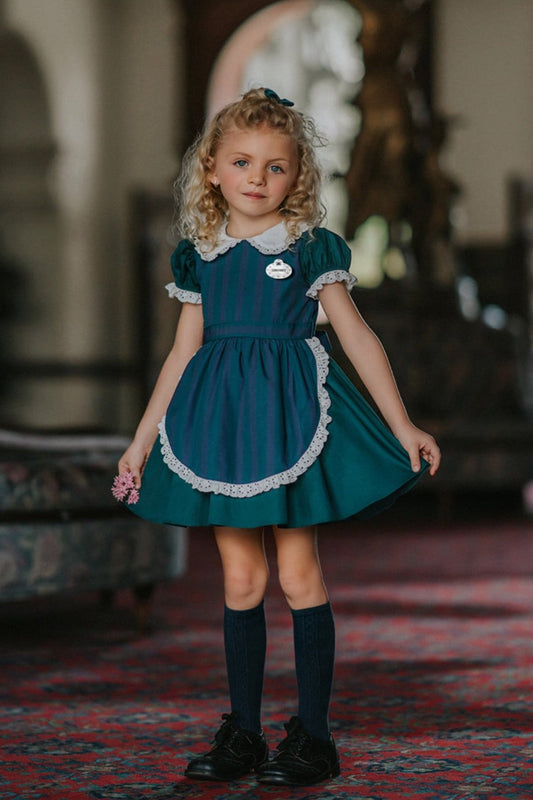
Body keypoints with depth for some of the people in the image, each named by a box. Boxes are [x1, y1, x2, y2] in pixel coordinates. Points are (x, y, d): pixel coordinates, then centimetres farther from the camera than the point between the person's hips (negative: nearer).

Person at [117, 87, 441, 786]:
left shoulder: (311, 249, 0)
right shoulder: (199, 255, 9)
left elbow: (358, 338, 1)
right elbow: (183, 352, 15)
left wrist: (403, 427, -2)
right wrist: (143, 439, 15)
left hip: (292, 415, -3)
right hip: (220, 418, 3)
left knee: (298, 571, -2)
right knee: (241, 577, 6)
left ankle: (314, 735, 6)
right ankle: (242, 734, 14)